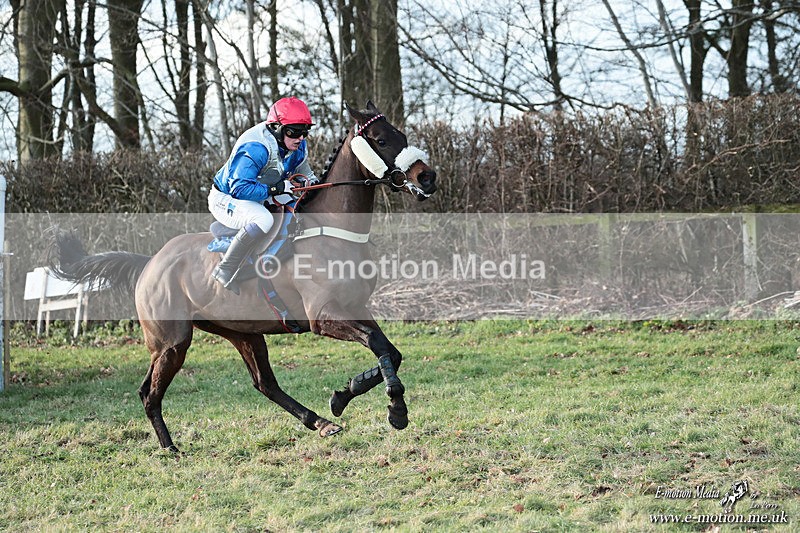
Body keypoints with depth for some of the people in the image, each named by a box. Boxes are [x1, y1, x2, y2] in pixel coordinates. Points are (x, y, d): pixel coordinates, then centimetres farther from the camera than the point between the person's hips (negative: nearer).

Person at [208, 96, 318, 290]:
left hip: (259, 201, 9)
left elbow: (303, 173, 14)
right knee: (262, 219, -38)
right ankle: (224, 272, -32)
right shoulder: (256, 148, -32)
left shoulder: (299, 147, -5)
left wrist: (314, 182, -8)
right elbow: (239, 188, -36)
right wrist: (275, 189, -37)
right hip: (226, 199, -9)